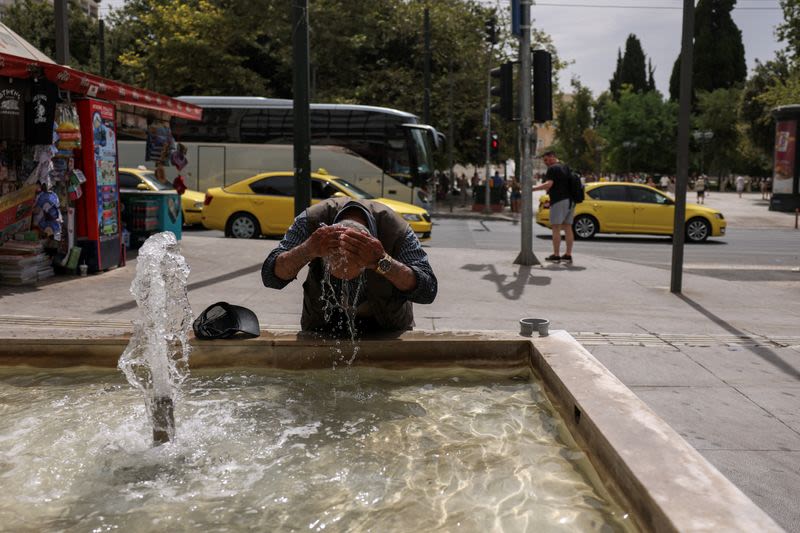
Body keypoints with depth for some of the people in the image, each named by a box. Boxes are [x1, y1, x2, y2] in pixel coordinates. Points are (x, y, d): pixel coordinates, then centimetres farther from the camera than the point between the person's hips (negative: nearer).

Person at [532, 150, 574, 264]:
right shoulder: (566, 168, 19)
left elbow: (548, 184, -20)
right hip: (570, 200, 8)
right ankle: (568, 255, 9)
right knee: (567, 228, 8)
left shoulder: (553, 168, -8)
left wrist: (532, 189, -20)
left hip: (559, 200, -8)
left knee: (556, 228, -5)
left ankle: (556, 255, -5)